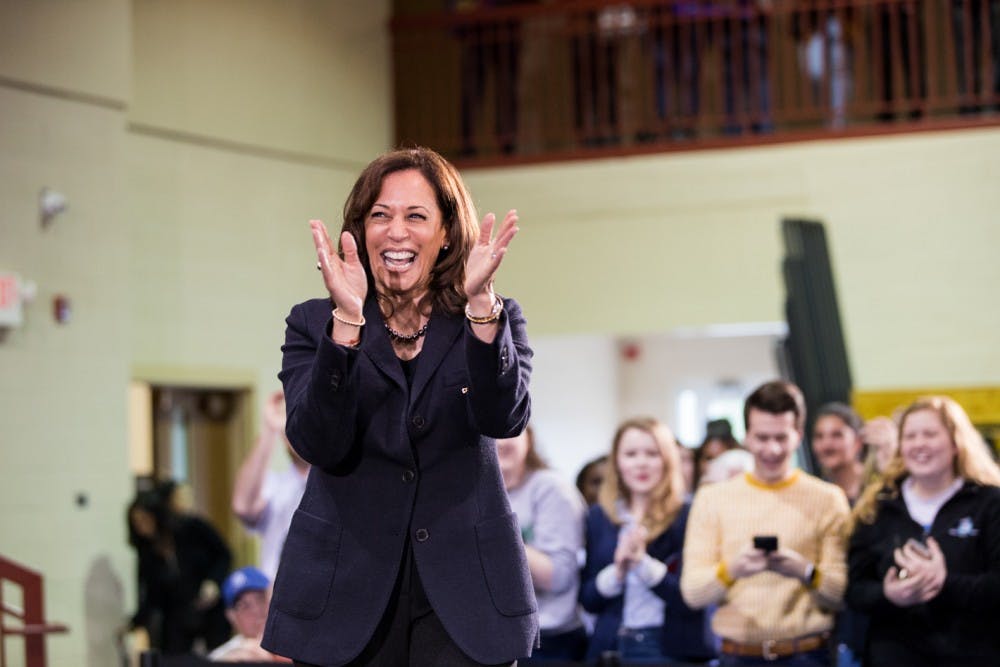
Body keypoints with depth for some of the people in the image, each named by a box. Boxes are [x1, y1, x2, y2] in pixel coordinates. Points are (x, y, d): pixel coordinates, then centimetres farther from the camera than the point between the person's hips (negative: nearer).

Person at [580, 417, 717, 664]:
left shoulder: (687, 517, -5)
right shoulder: (599, 517, 7)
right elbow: (588, 600, 6)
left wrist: (644, 563, -20)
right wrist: (617, 571, -11)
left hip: (673, 650, -3)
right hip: (611, 647, 3)